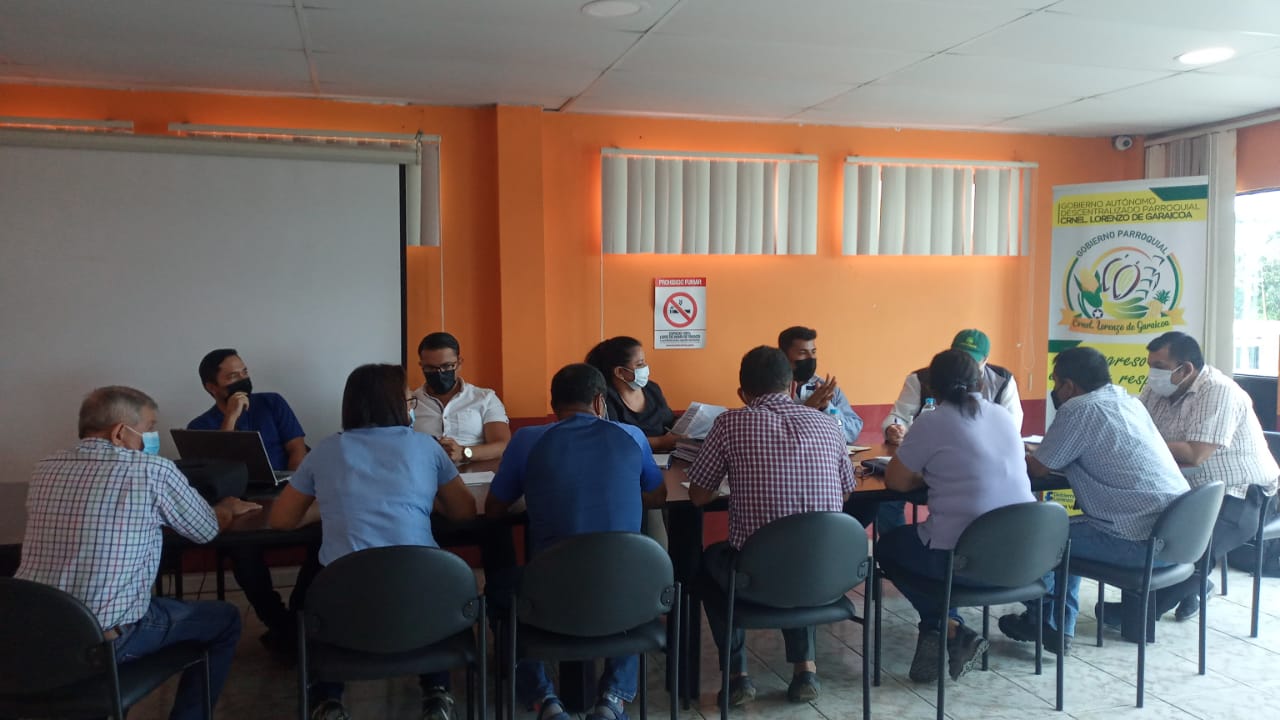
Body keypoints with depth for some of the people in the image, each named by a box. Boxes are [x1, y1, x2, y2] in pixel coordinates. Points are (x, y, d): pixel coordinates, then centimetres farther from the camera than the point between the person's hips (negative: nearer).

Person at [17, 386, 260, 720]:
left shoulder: (45, 470, 4)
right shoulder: (154, 470, -12)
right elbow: (208, 530, 4)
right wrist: (228, 508, 26)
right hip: (106, 641, -6)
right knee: (225, 619, 15)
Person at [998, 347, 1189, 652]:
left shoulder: (1080, 408, -12)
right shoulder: (1128, 400, 14)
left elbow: (1037, 468, -4)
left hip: (1144, 543, -9)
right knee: (1068, 531, 25)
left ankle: (1041, 620, 29)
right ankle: (1059, 626, 28)